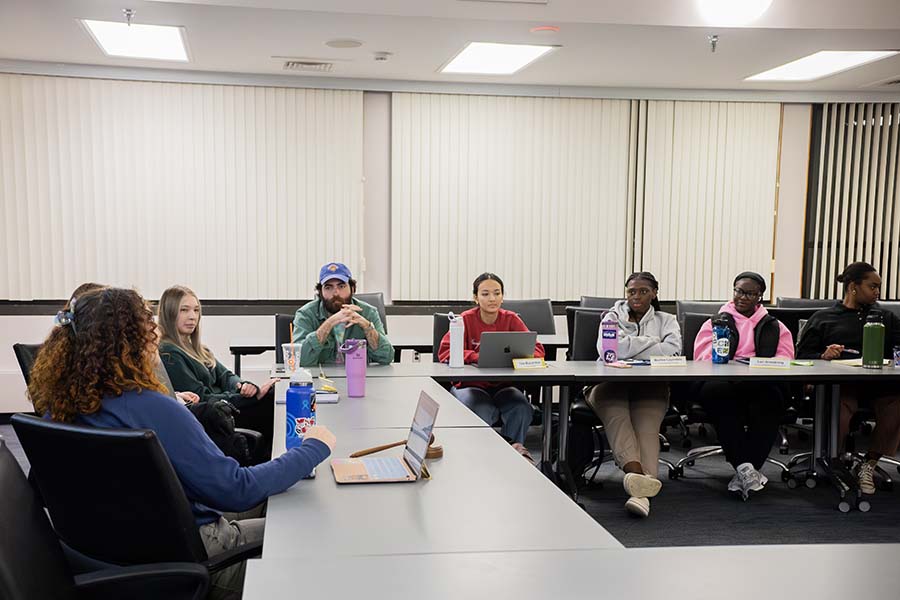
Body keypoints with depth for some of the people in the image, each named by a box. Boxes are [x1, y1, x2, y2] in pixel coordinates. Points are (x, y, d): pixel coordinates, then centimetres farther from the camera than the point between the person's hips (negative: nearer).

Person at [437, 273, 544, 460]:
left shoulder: (511, 319, 3)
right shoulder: (466, 319, -4)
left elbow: (536, 349, -2)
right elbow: (445, 352, -13)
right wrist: (478, 357, -26)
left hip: (503, 386, 2)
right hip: (470, 384, -2)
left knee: (522, 407, -28)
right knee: (482, 411, -34)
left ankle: (514, 445, -5)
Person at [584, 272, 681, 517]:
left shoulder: (666, 320, 23)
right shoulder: (613, 317, 21)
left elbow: (673, 350, -1)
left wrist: (630, 347, -1)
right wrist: (652, 342, 2)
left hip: (651, 387, 0)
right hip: (610, 384, 0)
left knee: (646, 426, -33)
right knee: (615, 413, -37)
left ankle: (640, 490, -54)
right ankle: (638, 473, -59)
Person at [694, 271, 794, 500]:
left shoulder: (775, 327, 27)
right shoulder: (716, 322, 25)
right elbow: (704, 358, 10)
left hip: (761, 386, 1)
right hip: (724, 383, -1)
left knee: (771, 397, -37)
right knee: (716, 391, -39)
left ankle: (745, 471, -36)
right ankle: (744, 466, -39)